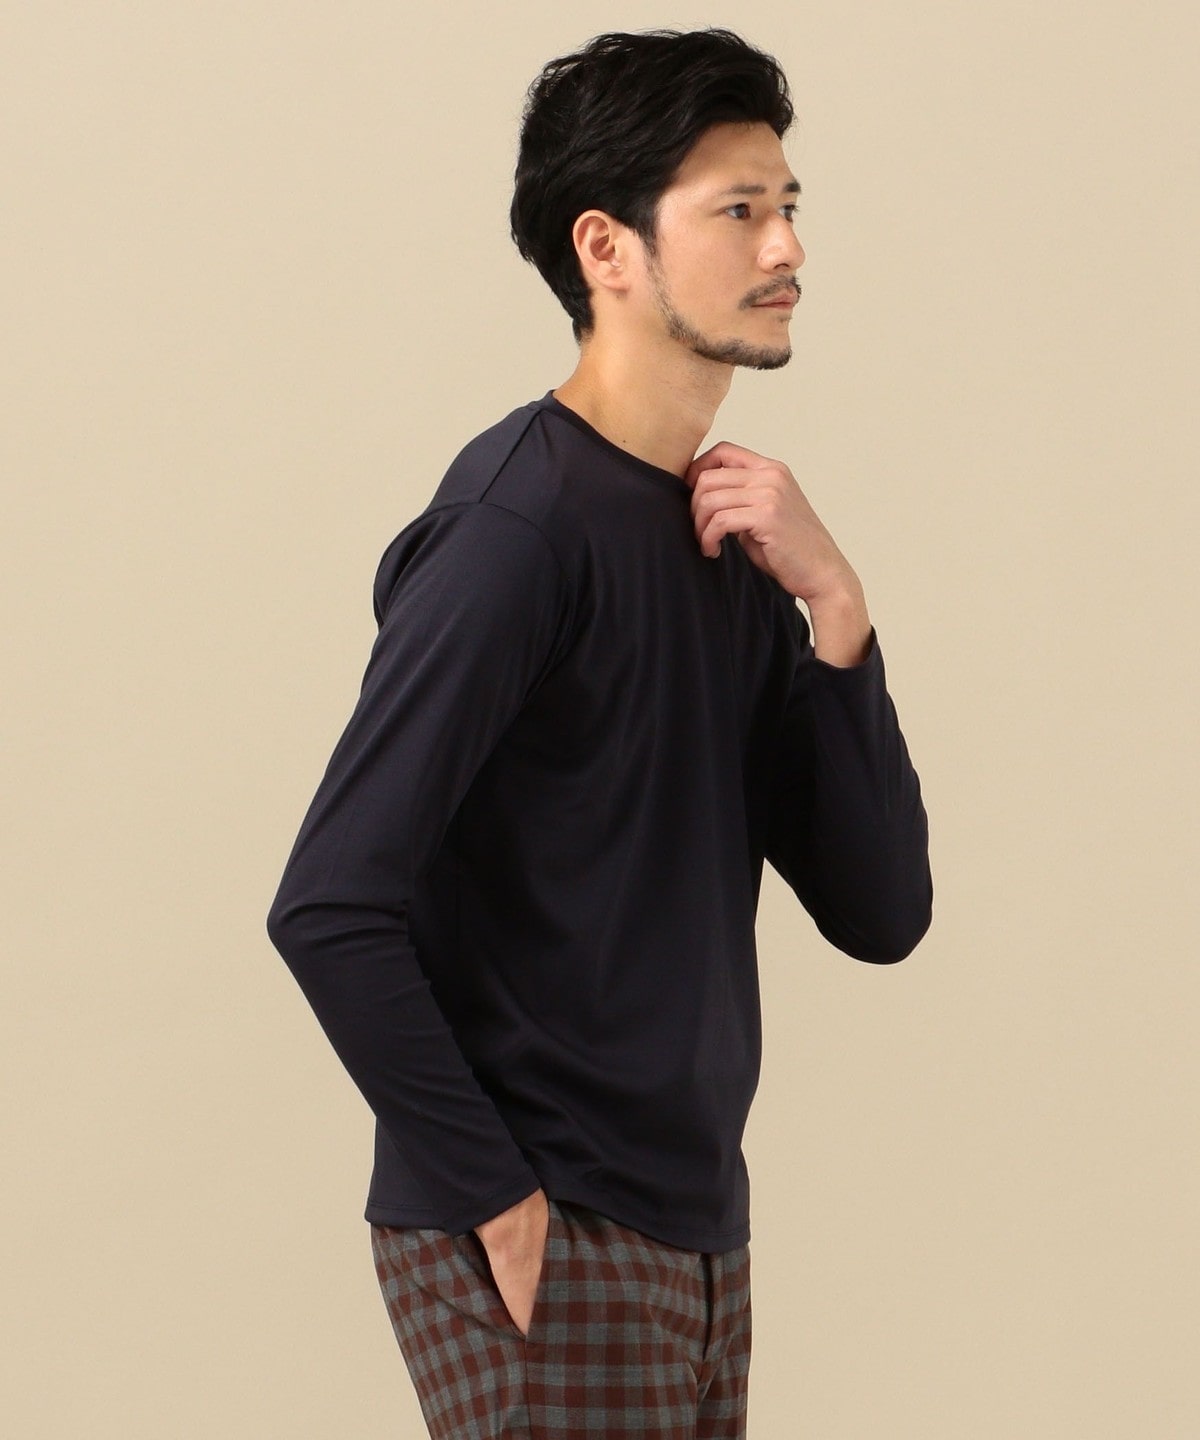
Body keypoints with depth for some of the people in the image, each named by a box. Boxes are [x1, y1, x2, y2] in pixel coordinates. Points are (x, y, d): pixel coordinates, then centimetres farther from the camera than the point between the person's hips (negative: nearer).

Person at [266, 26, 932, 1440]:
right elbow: (330, 908, -21)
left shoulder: (734, 550, 8)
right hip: (541, 1254, -7)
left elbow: (880, 914, 4)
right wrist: (495, 1198, -16)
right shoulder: (519, 529, -14)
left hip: (697, 1241, 7)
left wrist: (831, 613, -6)